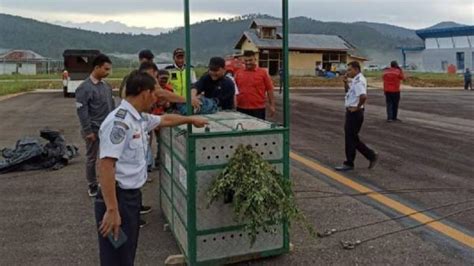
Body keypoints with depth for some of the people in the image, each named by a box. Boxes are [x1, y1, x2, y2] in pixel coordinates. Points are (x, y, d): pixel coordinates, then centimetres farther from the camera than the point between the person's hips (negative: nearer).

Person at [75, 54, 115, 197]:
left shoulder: (106, 85, 7)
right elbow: (81, 111, -16)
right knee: (91, 158, 8)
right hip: (94, 130, -6)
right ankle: (92, 185, 22)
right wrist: (88, 131, -17)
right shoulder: (84, 88, -14)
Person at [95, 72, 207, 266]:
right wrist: (112, 210, -29)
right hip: (119, 197, -9)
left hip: (133, 194, 9)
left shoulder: (140, 118, 8)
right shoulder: (119, 121, -21)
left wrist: (190, 119, 42)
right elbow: (106, 166, -27)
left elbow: (165, 120, 29)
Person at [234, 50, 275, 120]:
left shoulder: (263, 72, -1)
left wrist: (272, 106, -2)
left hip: (258, 109, -2)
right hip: (241, 109, 3)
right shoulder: (238, 73, 6)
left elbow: (269, 90, 1)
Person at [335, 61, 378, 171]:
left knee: (351, 138, 0)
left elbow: (363, 96, -34)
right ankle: (371, 156, 20)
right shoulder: (355, 80, 13)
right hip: (351, 113, 10)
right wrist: (345, 81, 10)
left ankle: (349, 164, 11)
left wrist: (357, 107, -20)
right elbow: (348, 90, 27)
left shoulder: (359, 81, -19)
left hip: (354, 113, -10)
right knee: (352, 138, 14)